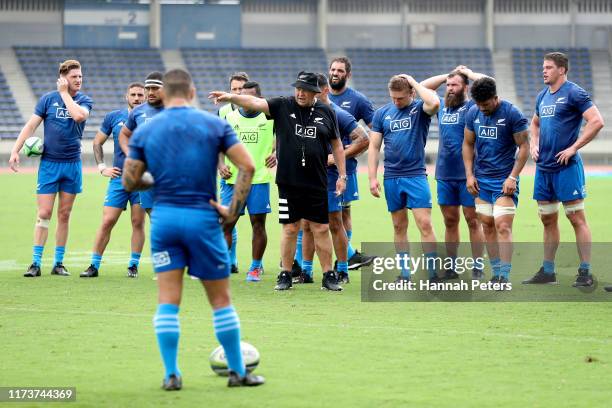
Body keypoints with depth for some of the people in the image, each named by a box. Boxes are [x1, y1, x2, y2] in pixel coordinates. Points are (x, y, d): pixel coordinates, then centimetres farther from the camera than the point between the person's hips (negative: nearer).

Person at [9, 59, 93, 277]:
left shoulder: (85, 100, 2)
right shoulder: (48, 99, 1)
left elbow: (79, 115, -21)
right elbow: (31, 125, 0)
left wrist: (64, 93, -12)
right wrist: (15, 150, -10)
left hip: (72, 164, 1)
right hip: (49, 163, -1)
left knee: (64, 215, 6)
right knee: (44, 214, -6)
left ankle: (58, 263, 13)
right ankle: (36, 264, -4)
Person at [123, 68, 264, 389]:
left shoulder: (144, 131, 3)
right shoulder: (214, 124, 1)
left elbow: (129, 181, 3)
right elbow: (247, 165, -7)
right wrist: (234, 209, -4)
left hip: (163, 218, 1)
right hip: (203, 218, -1)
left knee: (168, 301, 5)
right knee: (221, 300, 8)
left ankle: (171, 374, 0)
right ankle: (238, 372, 14)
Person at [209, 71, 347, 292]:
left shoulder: (326, 112, 5)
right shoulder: (283, 106, 2)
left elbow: (337, 145, 11)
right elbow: (255, 103, -12)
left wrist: (342, 176, 8)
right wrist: (231, 97, -28)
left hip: (316, 183, 1)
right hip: (288, 182, -1)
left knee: (321, 229, 4)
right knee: (290, 228, 3)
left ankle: (329, 276, 11)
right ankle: (285, 275, 13)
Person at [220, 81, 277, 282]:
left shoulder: (270, 117, 1)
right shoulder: (229, 117, 6)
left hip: (260, 178, -1)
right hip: (233, 179, 1)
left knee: (258, 223, 2)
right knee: (226, 222, -2)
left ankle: (256, 267, 13)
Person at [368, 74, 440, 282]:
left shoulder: (419, 109, -2)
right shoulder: (382, 113, 8)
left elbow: (434, 103, -26)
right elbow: (374, 147, 8)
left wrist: (414, 82, -14)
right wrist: (372, 178, 1)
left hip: (416, 175, -3)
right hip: (391, 177, 3)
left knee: (425, 224, -9)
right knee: (399, 227, 9)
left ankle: (433, 273, -5)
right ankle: (405, 274, 15)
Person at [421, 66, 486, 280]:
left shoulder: (473, 106, -3)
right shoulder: (442, 106, 13)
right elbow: (423, 87, 23)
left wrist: (468, 73, -1)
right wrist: (448, 75, 16)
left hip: (468, 175, -5)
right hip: (444, 175, 5)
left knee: (473, 222, -1)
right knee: (450, 222, 10)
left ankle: (477, 269, 2)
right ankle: (451, 268, 15)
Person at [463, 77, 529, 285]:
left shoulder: (512, 114, -11)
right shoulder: (472, 113, 4)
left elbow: (524, 146, -8)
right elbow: (468, 144, 13)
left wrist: (512, 177, -13)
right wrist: (469, 174, 5)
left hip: (504, 180, -5)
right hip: (481, 179, 5)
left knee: (503, 226, -13)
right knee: (487, 226, 7)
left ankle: (504, 276, -13)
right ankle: (496, 273, 14)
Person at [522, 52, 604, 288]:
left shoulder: (574, 93, -9)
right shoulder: (543, 96, 15)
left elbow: (597, 122, -17)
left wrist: (573, 148, -17)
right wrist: (534, 144, 13)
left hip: (566, 167, -8)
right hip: (543, 167, 8)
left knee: (577, 218, -6)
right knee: (547, 219, 12)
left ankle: (585, 273, -4)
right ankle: (547, 271, 18)